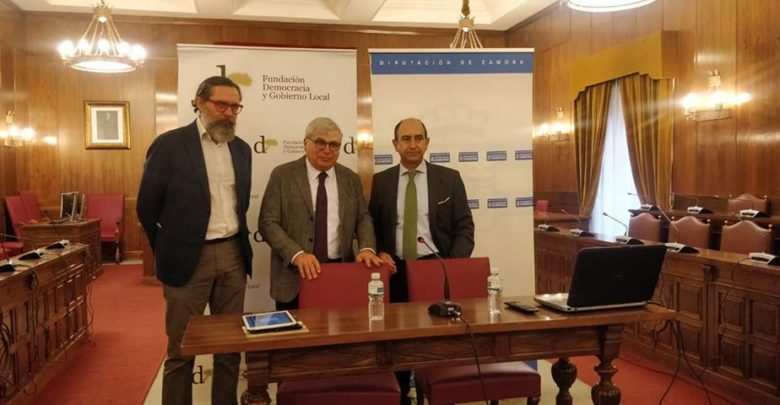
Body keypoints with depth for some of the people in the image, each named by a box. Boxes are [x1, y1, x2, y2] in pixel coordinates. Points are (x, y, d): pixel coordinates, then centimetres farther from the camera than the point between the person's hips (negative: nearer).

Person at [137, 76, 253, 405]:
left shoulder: (241, 149, 9)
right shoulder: (169, 144, -8)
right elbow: (147, 206, -3)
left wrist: (237, 245, 14)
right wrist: (168, 252, 4)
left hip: (233, 256, 5)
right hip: (189, 258, -5)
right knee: (181, 350, 6)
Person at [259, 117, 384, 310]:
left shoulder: (351, 178, 9)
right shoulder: (283, 175, -2)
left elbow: (363, 218, 11)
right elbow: (268, 223, -7)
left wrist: (367, 248, -9)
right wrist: (296, 254, -21)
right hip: (294, 275, -2)